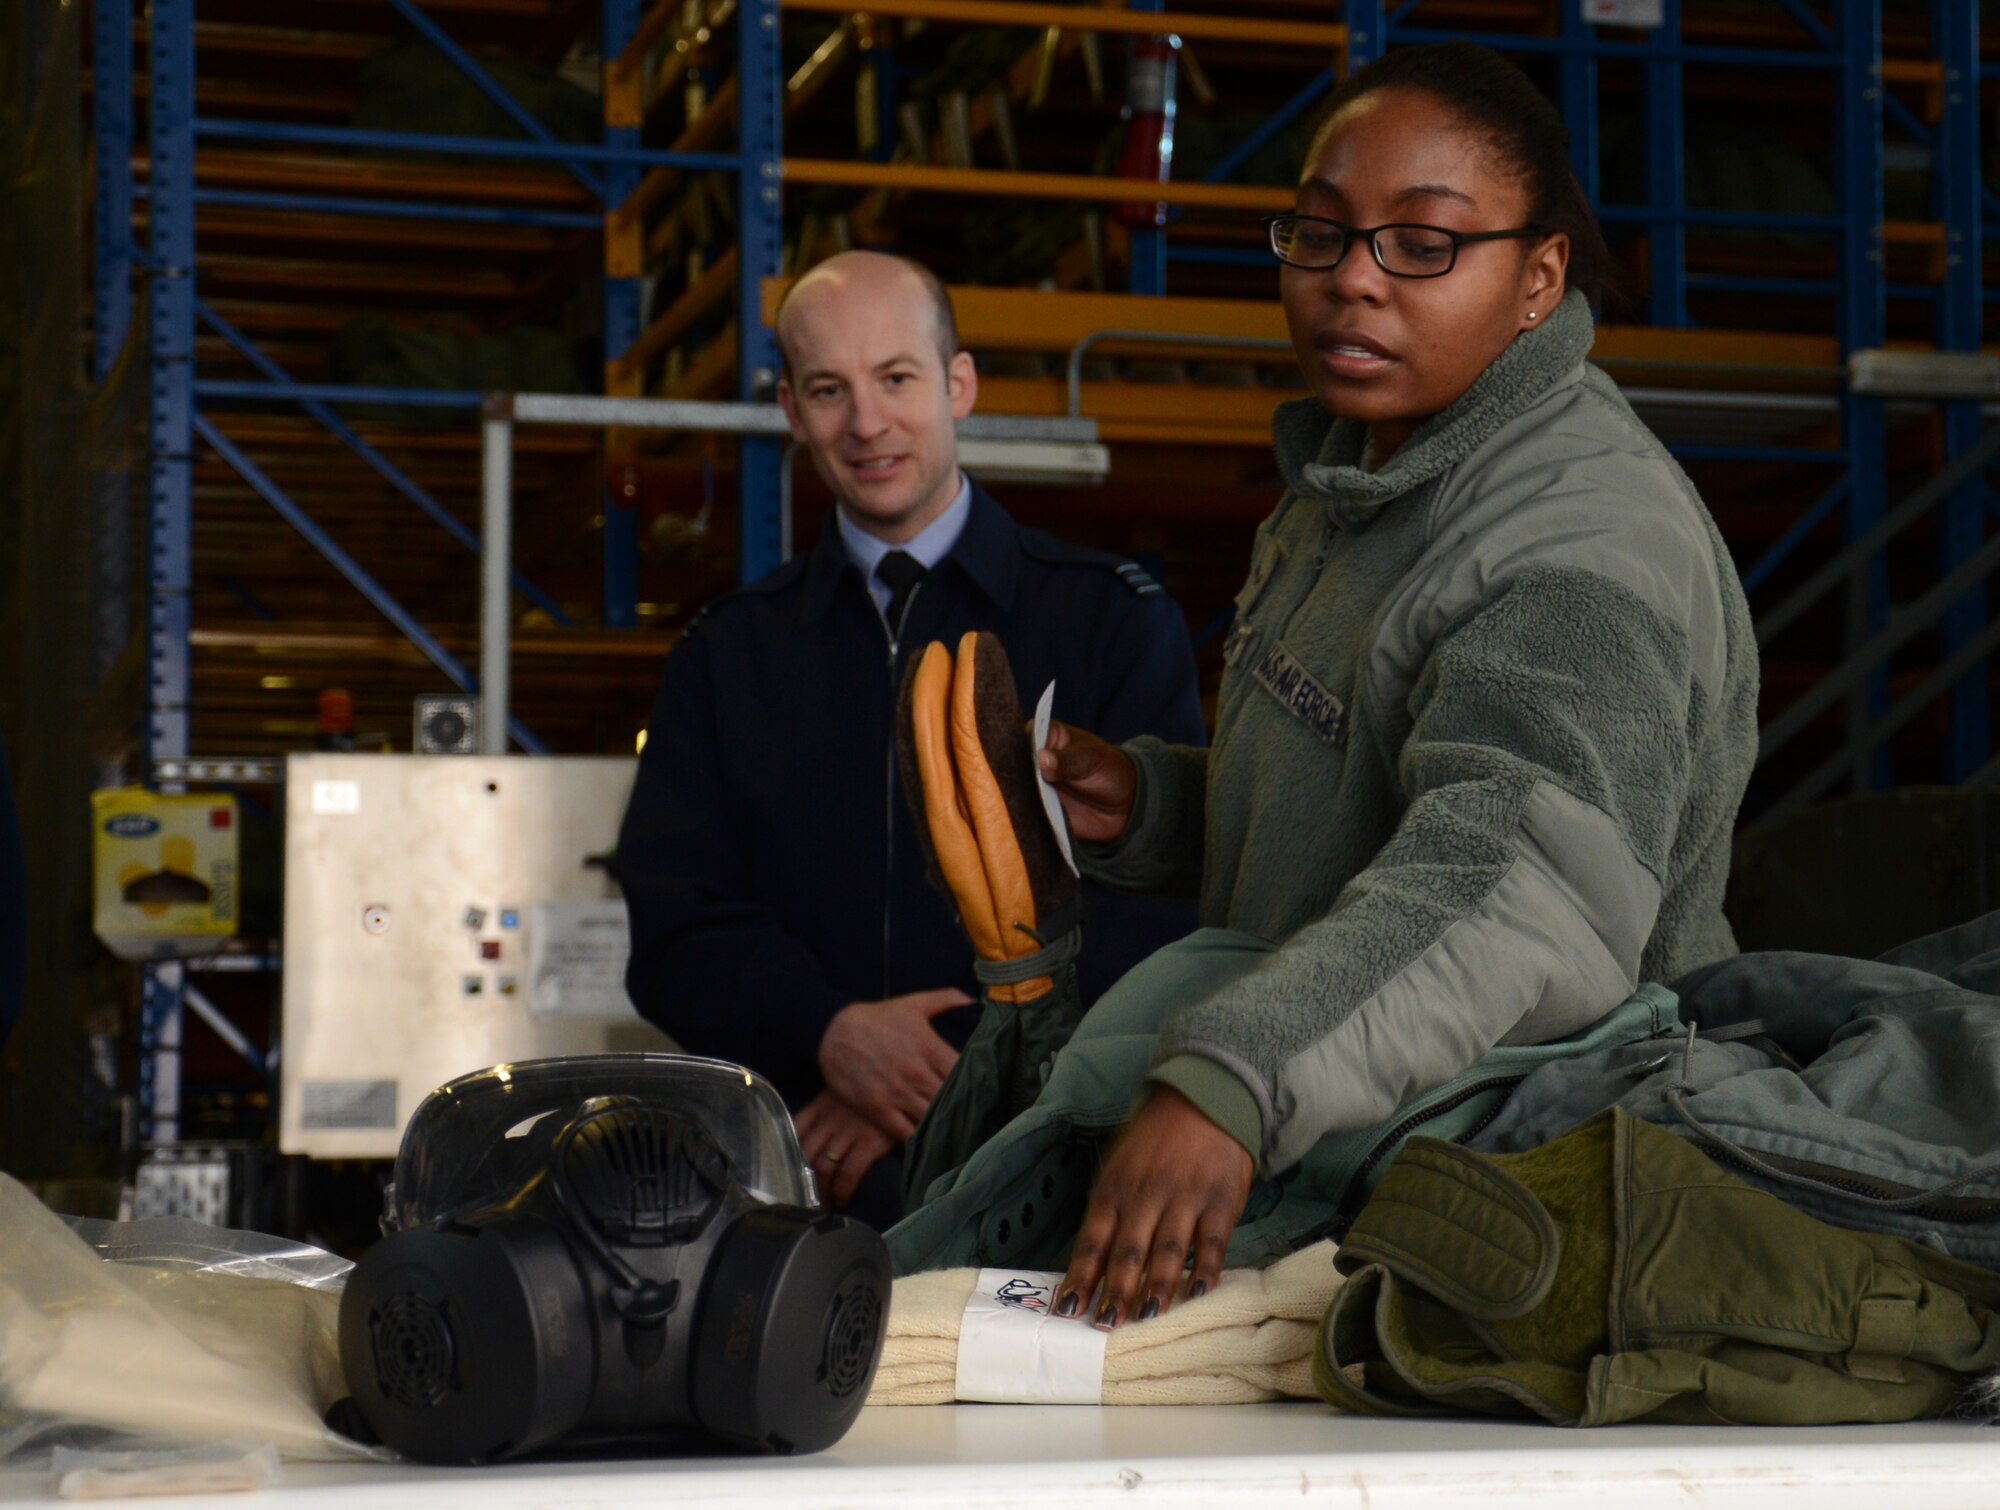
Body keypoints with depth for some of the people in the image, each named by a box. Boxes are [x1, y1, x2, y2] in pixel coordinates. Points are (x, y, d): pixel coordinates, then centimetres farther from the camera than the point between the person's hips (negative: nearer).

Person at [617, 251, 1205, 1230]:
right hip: (799, 1176, 2)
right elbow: (676, 927, 10)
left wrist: (952, 1082, -12)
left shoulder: (1115, 620, 11)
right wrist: (833, 1033, -12)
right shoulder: (728, 655, 19)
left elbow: (1155, 908, 0)